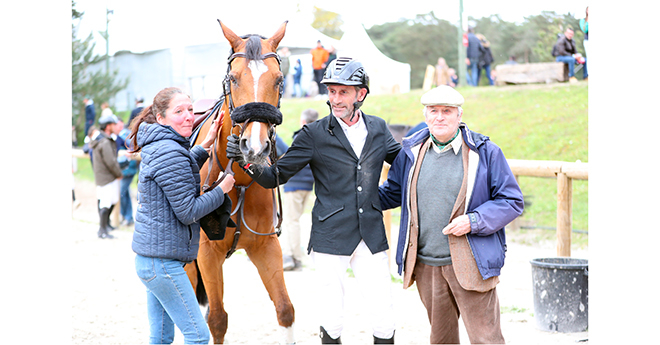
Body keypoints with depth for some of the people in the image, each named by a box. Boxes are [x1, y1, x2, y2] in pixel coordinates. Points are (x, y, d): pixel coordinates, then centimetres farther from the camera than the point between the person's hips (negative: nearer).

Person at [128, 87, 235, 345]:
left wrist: (205, 145, 27)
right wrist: (222, 190, -7)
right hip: (162, 262, -10)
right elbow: (188, 212, -19)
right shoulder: (170, 153, -19)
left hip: (149, 258, 10)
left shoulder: (157, 147, 12)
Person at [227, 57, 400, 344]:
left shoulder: (378, 129, 7)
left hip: (372, 238, 2)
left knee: (385, 319, 3)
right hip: (330, 239, -2)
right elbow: (274, 177, -2)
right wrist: (245, 160, -20)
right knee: (331, 320, 1)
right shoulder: (314, 134, -3)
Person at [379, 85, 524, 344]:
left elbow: (512, 201, -2)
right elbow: (392, 193, 25)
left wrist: (473, 221, -14)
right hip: (425, 265, 4)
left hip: (470, 264, -4)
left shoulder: (485, 152, -3)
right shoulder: (411, 151, 9)